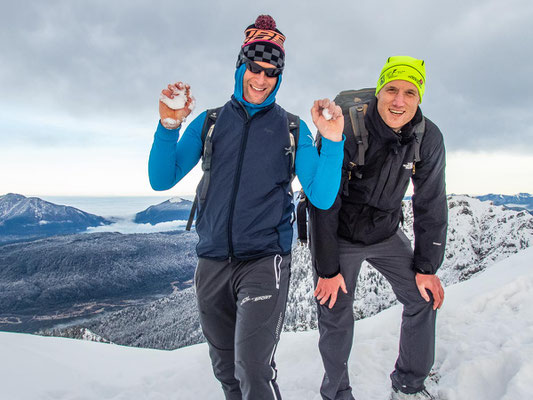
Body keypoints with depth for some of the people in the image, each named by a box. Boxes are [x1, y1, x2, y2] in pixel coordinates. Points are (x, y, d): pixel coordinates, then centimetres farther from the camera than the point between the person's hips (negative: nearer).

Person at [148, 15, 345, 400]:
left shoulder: (292, 129, 3)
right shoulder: (209, 122, 7)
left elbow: (322, 198, -4)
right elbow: (161, 180, 0)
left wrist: (333, 142, -17)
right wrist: (169, 125, -13)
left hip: (264, 260, -2)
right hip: (212, 262, 3)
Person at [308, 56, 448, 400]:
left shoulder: (429, 138, -12)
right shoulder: (344, 129, -25)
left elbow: (431, 205, -2)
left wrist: (427, 267, -1)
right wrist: (328, 269, -17)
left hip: (387, 233, 5)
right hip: (339, 235, -4)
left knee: (424, 297, 5)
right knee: (336, 318, 0)